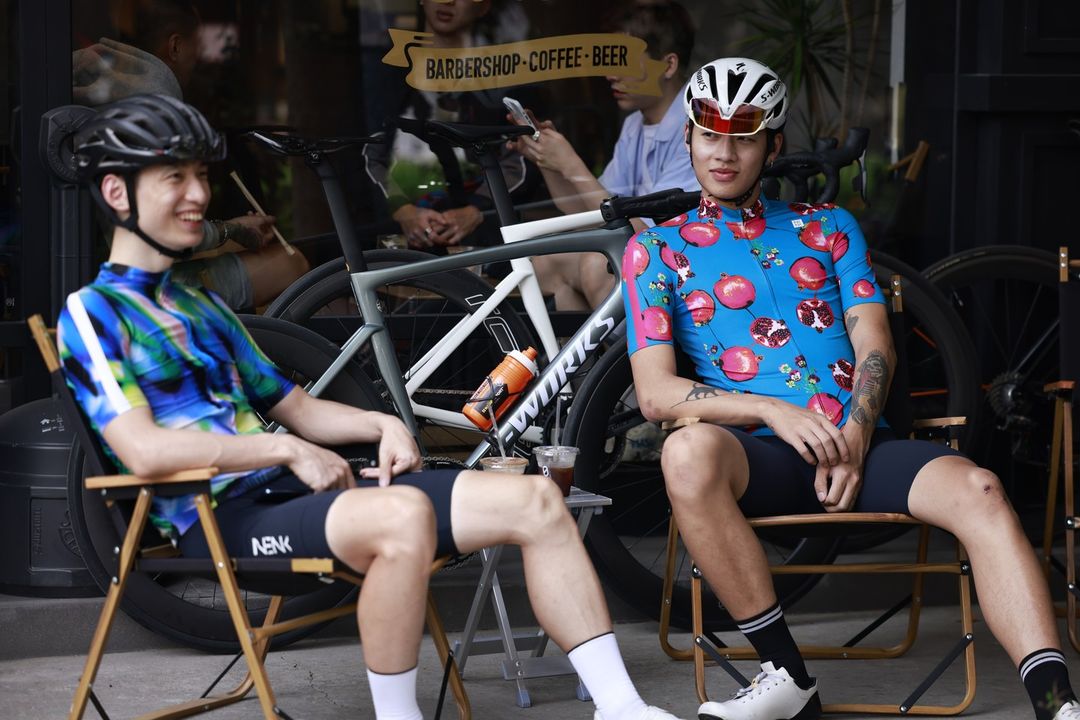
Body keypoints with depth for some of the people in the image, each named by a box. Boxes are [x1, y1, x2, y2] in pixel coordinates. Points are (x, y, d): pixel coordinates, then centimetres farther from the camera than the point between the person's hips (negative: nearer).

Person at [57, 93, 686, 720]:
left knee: (534, 500, -5)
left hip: (289, 493, 9)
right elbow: (145, 450, -17)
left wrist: (382, 426, 7)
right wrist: (286, 448, -14)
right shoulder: (94, 313, -2)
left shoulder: (200, 306, 26)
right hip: (224, 519, -9)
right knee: (404, 514, -38)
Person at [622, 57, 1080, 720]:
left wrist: (853, 440, -10)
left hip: (856, 445, 2)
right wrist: (774, 411, -13)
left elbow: (874, 347, 10)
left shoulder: (828, 227, 21)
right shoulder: (657, 251, 13)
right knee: (691, 451, -38)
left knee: (977, 491, -28)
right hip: (759, 456, -2)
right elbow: (655, 393, 2)